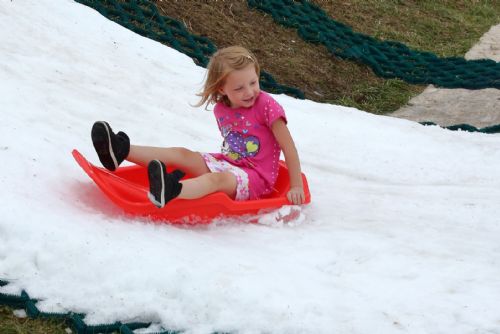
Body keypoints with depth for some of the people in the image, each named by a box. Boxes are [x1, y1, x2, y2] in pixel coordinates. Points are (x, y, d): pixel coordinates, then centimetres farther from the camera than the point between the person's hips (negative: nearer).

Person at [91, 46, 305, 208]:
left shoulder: (266, 105, -14)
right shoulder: (221, 110, 6)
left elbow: (288, 147, -14)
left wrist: (296, 187, -15)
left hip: (255, 178, -7)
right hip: (228, 164, 7)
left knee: (217, 179, -35)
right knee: (183, 155, -9)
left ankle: (171, 192, -67)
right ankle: (120, 153, -21)